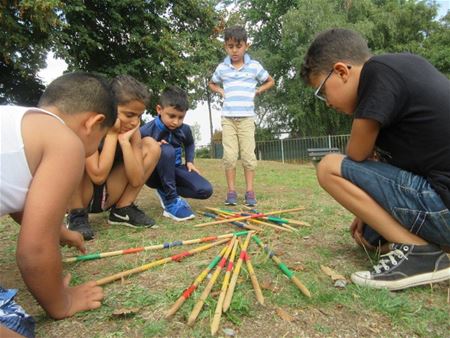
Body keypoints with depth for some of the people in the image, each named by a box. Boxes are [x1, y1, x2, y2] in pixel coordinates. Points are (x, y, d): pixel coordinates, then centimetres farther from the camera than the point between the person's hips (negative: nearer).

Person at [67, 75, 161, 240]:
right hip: (79, 195, -4)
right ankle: (77, 214, -11)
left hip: (107, 195, 4)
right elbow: (98, 176, -31)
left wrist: (124, 140, -23)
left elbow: (136, 180, -16)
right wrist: (112, 133, -26)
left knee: (151, 146, -8)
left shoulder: (131, 129, -8)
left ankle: (122, 209, -1)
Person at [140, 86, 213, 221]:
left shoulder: (185, 129, -4)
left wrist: (190, 161, 4)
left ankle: (165, 191, 5)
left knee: (205, 190, -17)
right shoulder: (146, 131, -20)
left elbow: (190, 144, 19)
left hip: (174, 169, 5)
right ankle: (171, 201, -25)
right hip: (154, 174, -4)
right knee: (166, 150, -37)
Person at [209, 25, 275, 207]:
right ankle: (231, 191, 4)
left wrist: (257, 91, 3)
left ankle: (250, 191, 6)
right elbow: (212, 84, 27)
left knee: (248, 154, -3)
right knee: (229, 155, -4)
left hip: (247, 117, -1)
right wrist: (221, 91, 7)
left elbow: (270, 81, 18)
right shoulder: (222, 68, 8)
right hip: (228, 117, 1)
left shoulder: (255, 66, 4)